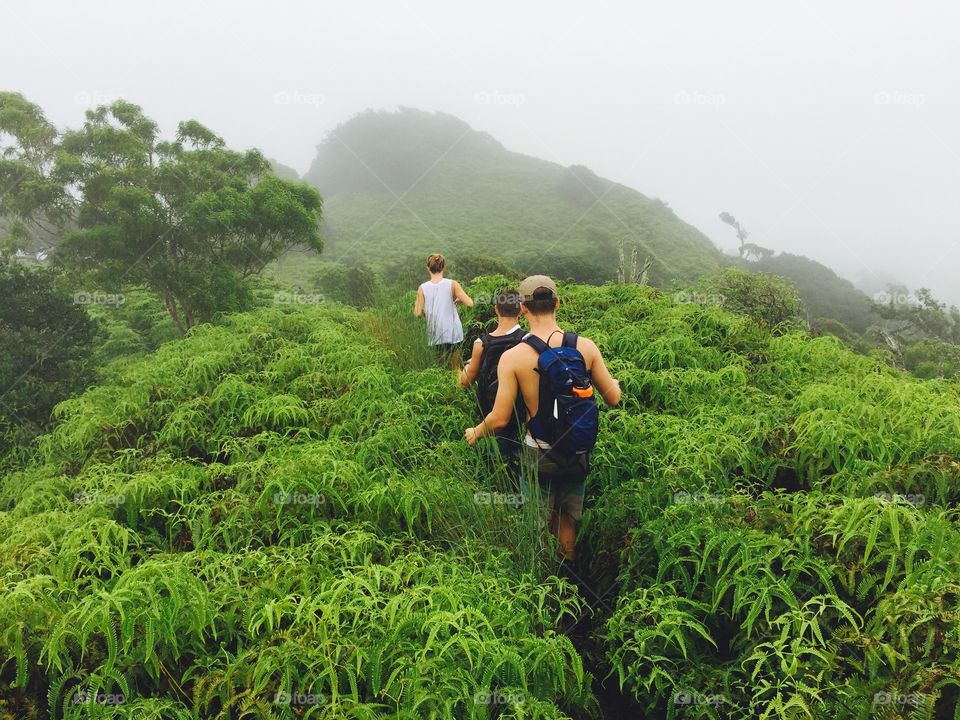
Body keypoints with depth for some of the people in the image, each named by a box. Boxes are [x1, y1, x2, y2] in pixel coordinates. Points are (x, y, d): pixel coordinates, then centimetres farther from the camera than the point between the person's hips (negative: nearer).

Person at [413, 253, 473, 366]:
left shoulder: (422, 288, -6)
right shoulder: (452, 284, -10)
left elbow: (418, 313, -7)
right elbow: (469, 303, -14)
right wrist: (459, 300, 6)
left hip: (435, 335, 2)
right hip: (453, 333, -1)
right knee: (456, 367, 13)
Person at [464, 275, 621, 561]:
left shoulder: (512, 357, -18)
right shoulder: (586, 347, -10)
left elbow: (499, 419, -15)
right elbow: (613, 398, 0)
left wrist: (475, 433, 6)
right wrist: (615, 383, 24)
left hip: (539, 454, -3)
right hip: (578, 453, 3)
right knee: (567, 521, 22)